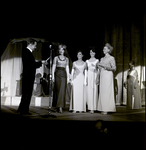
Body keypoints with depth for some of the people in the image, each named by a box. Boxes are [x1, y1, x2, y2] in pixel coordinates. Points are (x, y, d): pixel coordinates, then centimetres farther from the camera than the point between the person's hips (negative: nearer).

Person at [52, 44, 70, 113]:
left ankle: (60, 106, -6)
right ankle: (59, 106, 5)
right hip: (57, 74, -1)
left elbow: (67, 68, 13)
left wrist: (68, 77, 7)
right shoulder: (56, 58, 8)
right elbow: (53, 67, 5)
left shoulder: (66, 59, 13)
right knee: (58, 90, -1)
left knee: (62, 90, -7)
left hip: (64, 75, 1)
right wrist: (53, 76, -3)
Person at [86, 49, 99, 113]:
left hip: (95, 75, -2)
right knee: (89, 91, -3)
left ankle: (93, 108, -4)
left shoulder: (97, 60, 8)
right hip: (89, 76, 2)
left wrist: (98, 78, -9)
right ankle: (90, 107, 1)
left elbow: (98, 70, 5)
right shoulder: (87, 61, 15)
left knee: (94, 91, -7)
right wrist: (85, 79, 6)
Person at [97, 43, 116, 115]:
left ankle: (107, 109, -4)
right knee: (102, 92, 3)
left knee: (107, 92, -8)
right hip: (102, 76, 7)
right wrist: (99, 66, 3)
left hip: (108, 76, -7)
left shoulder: (111, 58, -2)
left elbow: (114, 68, -9)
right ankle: (103, 109, 6)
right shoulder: (102, 59, 19)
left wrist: (105, 66, -17)